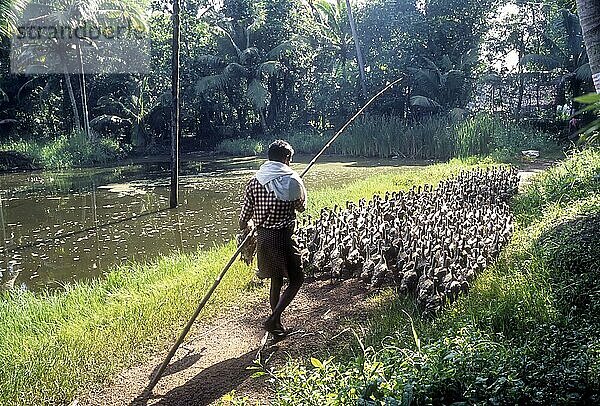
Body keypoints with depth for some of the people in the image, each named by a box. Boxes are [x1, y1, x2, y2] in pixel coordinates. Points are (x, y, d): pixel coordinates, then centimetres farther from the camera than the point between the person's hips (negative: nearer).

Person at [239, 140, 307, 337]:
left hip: (263, 237, 5)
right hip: (283, 237, -5)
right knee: (296, 279, 9)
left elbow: (245, 212, 1)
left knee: (276, 280, 19)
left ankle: (277, 323, 28)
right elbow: (301, 207, 6)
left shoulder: (255, 180, 0)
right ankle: (272, 319, -1)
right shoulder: (292, 180, -9)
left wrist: (245, 226, 23)